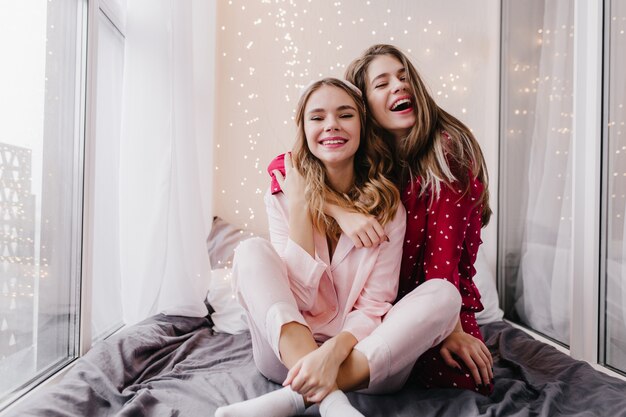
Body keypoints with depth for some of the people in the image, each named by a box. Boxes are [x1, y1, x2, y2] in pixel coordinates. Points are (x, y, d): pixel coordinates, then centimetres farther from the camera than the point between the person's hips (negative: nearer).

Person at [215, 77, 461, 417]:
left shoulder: (387, 204, -3)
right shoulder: (282, 197, -2)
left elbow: (375, 304, -10)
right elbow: (298, 295, -13)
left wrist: (335, 351, -30)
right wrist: (299, 204, -15)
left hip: (366, 360, 1)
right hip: (290, 353, 0)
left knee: (444, 292, -23)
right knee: (251, 251, -19)